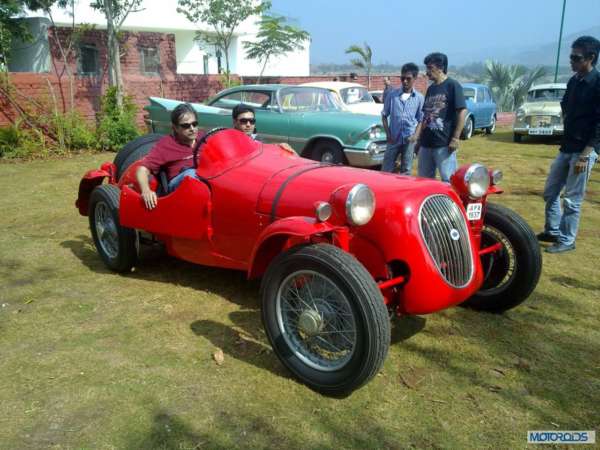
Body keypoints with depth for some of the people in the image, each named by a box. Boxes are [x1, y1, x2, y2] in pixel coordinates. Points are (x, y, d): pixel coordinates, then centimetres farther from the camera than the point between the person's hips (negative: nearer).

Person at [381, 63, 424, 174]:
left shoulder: (419, 97, 2)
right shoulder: (392, 94, 1)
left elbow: (421, 120, 6)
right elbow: (384, 115, 7)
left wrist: (416, 135, -9)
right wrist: (388, 134, -3)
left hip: (409, 140, 0)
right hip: (394, 139, 0)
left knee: (406, 171, 8)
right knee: (386, 170, 2)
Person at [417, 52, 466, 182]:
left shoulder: (452, 85, -6)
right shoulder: (431, 89, 16)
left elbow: (462, 112, -11)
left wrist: (455, 138, -16)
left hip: (444, 144, -8)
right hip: (426, 143, 8)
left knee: (448, 180, -6)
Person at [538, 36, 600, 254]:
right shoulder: (573, 81, 9)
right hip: (566, 146, 8)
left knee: (572, 199, -1)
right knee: (550, 191, 13)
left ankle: (567, 240, 11)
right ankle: (552, 231, 27)